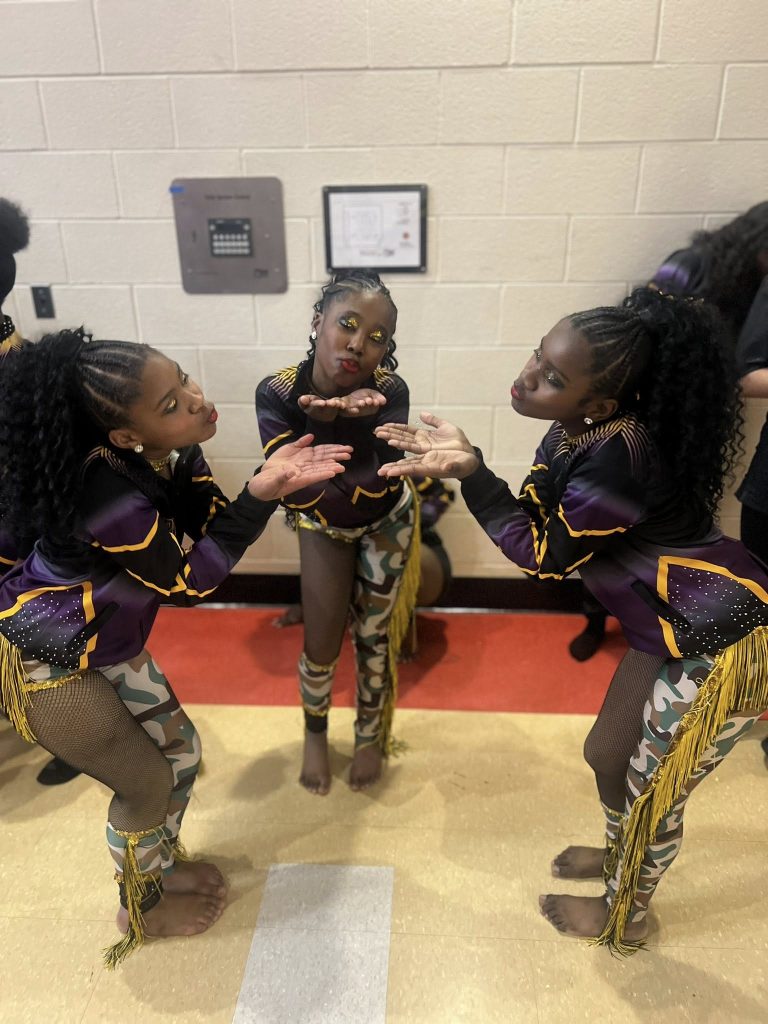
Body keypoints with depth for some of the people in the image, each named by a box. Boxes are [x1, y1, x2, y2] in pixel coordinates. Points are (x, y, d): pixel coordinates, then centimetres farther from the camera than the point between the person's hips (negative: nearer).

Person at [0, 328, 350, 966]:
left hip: (107, 646, 8)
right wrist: (262, 494, -34)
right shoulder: (111, 493, -35)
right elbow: (187, 583, -25)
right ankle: (140, 909, 38)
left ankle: (163, 863, 47)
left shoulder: (161, 456, -11)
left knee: (180, 752, 17)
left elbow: (204, 529, -8)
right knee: (148, 785, 8)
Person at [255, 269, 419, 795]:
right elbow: (294, 489, -39)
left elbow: (376, 486, -41)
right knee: (321, 642, 5)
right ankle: (315, 734, 38)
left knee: (374, 637, 10)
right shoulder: (277, 392, -30)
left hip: (387, 522, 0)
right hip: (323, 524, 1)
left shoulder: (390, 390, -32)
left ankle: (370, 735, 39)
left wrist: (355, 418, -56)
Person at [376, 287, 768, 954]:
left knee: (652, 792, 12)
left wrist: (470, 473, -27)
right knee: (608, 754, 23)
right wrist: (460, 461, -14)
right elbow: (532, 521, -3)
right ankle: (620, 856, 54)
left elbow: (543, 554, -21)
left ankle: (623, 919, 41)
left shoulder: (620, 456, -31)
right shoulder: (574, 436, -4)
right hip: (673, 632, 9)